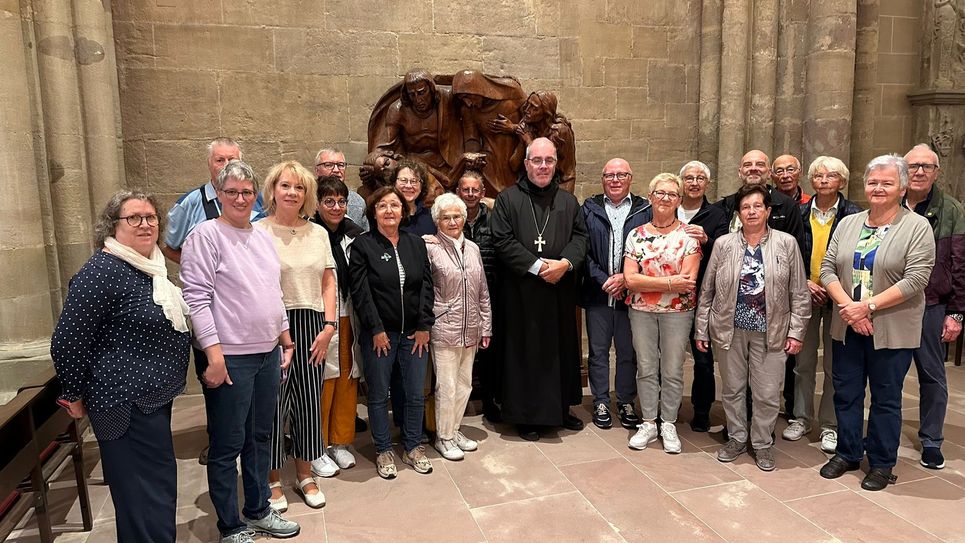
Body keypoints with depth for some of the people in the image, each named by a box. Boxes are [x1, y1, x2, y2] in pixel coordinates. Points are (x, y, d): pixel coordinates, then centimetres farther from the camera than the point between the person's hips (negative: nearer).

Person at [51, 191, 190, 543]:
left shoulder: (151, 267, 10)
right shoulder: (103, 271, -17)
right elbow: (67, 342, -16)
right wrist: (75, 396, -7)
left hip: (153, 399, 9)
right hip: (128, 405, -9)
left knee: (158, 487, 21)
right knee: (149, 500, -3)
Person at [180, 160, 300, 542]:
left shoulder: (262, 236, 12)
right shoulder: (206, 235, -9)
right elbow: (197, 298, -15)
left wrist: (285, 337, 18)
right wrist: (214, 353, -19)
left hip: (268, 353, 7)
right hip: (230, 357, -7)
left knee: (260, 438, 17)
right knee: (227, 446, 5)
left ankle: (258, 511, 33)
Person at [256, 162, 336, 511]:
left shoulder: (318, 233, 9)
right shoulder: (257, 232, -4)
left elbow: (328, 282, 10)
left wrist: (329, 326, 0)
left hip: (312, 325, 4)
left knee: (310, 399, 11)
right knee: (274, 400, 3)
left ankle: (305, 473, 28)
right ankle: (272, 479, 22)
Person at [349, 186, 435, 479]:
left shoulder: (416, 243, 7)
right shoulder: (362, 245, -5)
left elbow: (426, 285, 4)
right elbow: (360, 291, -9)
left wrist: (424, 326, -2)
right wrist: (376, 330, -11)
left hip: (414, 332, 3)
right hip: (378, 333, -3)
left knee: (416, 393, 10)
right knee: (379, 395, 8)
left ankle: (413, 447, 27)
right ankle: (384, 451, 25)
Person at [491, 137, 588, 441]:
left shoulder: (568, 201, 11)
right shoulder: (507, 199, -1)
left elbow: (580, 236, 5)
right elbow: (502, 240, -9)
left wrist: (564, 263, -14)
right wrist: (537, 266, -15)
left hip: (560, 291, 4)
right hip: (521, 291, -3)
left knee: (562, 347, 11)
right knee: (525, 350, 3)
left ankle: (560, 408, 26)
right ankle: (526, 415, 14)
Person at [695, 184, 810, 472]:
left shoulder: (787, 243, 0)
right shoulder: (723, 244, 1)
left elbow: (799, 294, 2)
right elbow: (707, 291, 4)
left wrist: (796, 332, -3)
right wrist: (701, 330, 3)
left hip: (770, 332, -1)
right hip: (729, 329, 1)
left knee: (767, 393, 5)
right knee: (732, 389, 12)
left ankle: (762, 443, 25)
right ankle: (736, 438, 29)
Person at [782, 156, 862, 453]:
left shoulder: (853, 214, -3)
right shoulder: (800, 213, 4)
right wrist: (804, 283, -8)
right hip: (805, 295, 2)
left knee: (835, 364, 5)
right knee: (803, 361, 10)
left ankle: (830, 425, 17)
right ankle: (801, 418, 23)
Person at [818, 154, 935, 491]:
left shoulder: (917, 227, -6)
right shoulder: (848, 223, 7)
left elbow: (915, 280, -14)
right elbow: (827, 268, 2)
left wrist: (868, 306, -19)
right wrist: (847, 305, -13)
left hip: (891, 331, -4)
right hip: (847, 327, 4)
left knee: (886, 398, 9)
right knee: (846, 393, 13)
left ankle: (881, 464, 25)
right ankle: (847, 453, 30)